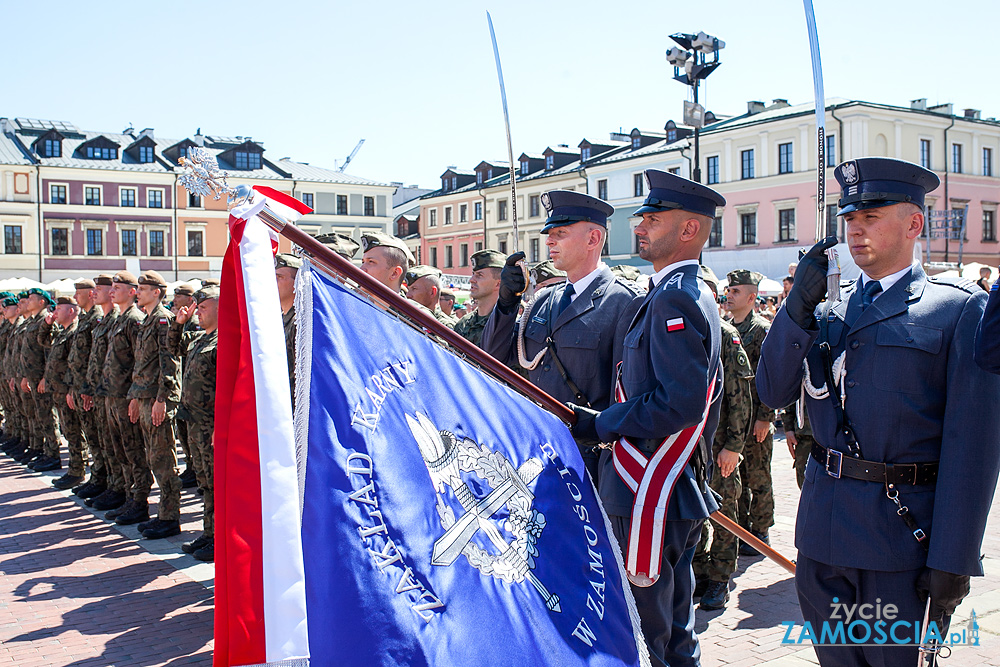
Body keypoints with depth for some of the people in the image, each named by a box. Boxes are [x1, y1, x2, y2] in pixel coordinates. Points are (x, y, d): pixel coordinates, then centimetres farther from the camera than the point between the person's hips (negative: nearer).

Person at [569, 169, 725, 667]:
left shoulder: (673, 298, -18)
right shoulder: (697, 295, 16)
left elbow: (681, 401, -26)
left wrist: (600, 425, -17)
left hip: (649, 495, -11)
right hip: (684, 490, 11)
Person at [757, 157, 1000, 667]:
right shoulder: (828, 310, 10)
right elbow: (773, 392, 2)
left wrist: (953, 561, -14)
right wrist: (799, 305, -11)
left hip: (905, 534, -5)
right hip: (824, 530, 5)